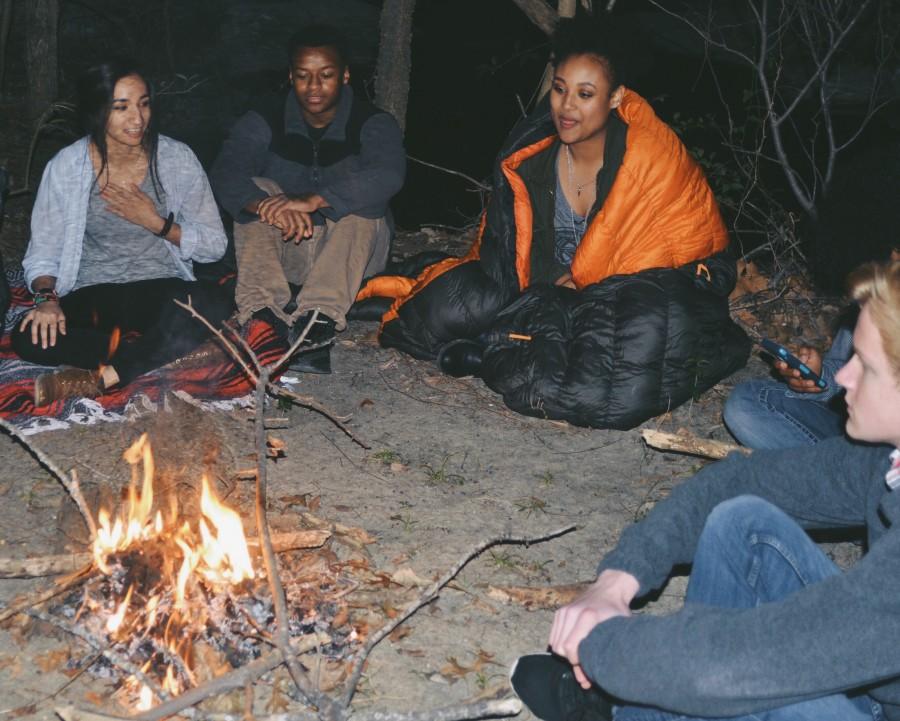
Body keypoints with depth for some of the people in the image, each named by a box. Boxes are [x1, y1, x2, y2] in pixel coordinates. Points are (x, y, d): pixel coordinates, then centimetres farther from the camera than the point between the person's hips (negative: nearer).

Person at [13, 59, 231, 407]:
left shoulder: (177, 159, -2)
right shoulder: (65, 167, -2)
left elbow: (215, 245, 0)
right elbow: (42, 253, 2)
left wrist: (157, 223, -13)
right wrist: (46, 297, -19)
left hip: (161, 290, 0)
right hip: (90, 297, 0)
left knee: (214, 304, -35)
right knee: (30, 338, -30)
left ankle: (100, 376, -30)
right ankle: (158, 353, -20)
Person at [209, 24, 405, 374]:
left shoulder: (373, 123, -9)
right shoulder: (265, 121, -4)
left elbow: (388, 175, -32)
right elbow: (225, 174, -22)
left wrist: (313, 200, -46)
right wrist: (269, 207, -44)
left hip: (351, 253, -2)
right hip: (283, 251, 2)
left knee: (360, 201, -28)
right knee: (258, 190, -21)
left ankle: (319, 321, -47)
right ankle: (264, 314, -42)